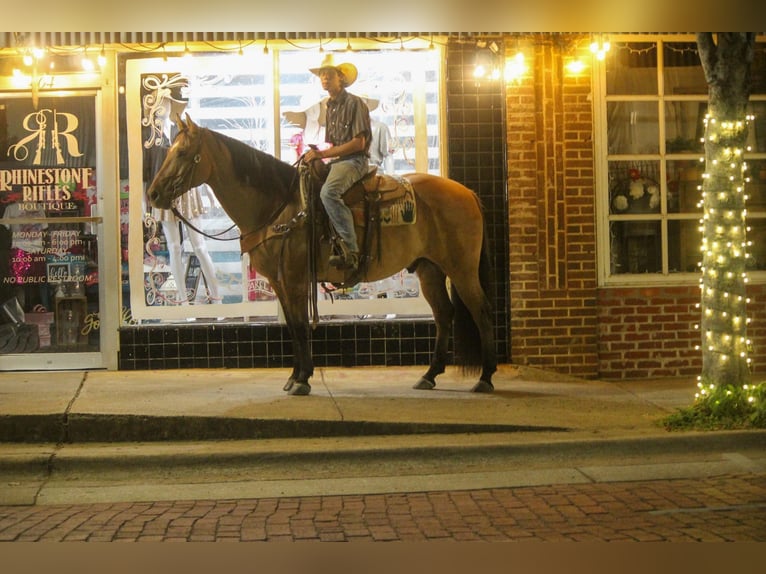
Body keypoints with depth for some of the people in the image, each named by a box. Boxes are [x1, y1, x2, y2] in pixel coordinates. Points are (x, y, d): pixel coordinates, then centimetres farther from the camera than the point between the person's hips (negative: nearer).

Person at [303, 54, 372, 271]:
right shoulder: (330, 107, 18)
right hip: (336, 161, 10)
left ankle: (350, 250, -35)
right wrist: (316, 155, 2)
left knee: (328, 192, -34)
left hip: (354, 161, -10)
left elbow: (358, 143, -15)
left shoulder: (355, 103, -8)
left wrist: (323, 154, -16)